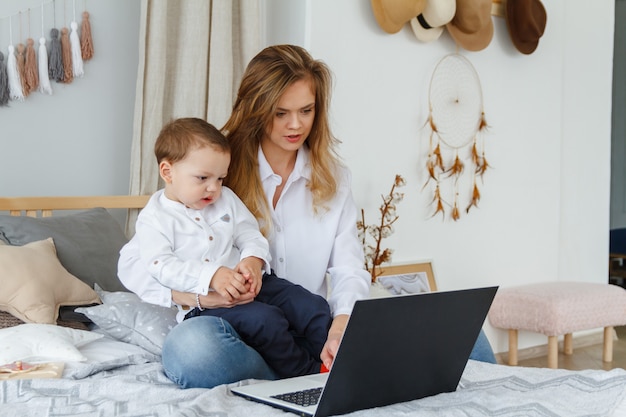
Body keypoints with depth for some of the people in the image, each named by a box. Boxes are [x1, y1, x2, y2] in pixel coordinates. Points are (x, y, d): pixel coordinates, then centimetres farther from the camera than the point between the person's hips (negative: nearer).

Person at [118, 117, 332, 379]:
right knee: (263, 318, -30)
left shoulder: (226, 200, 13)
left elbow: (250, 235, 10)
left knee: (313, 306, -8)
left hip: (253, 286, 6)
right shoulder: (155, 218, -4)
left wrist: (253, 261, -15)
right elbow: (162, 266, -15)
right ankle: (309, 373, -19)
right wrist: (211, 276, -29)